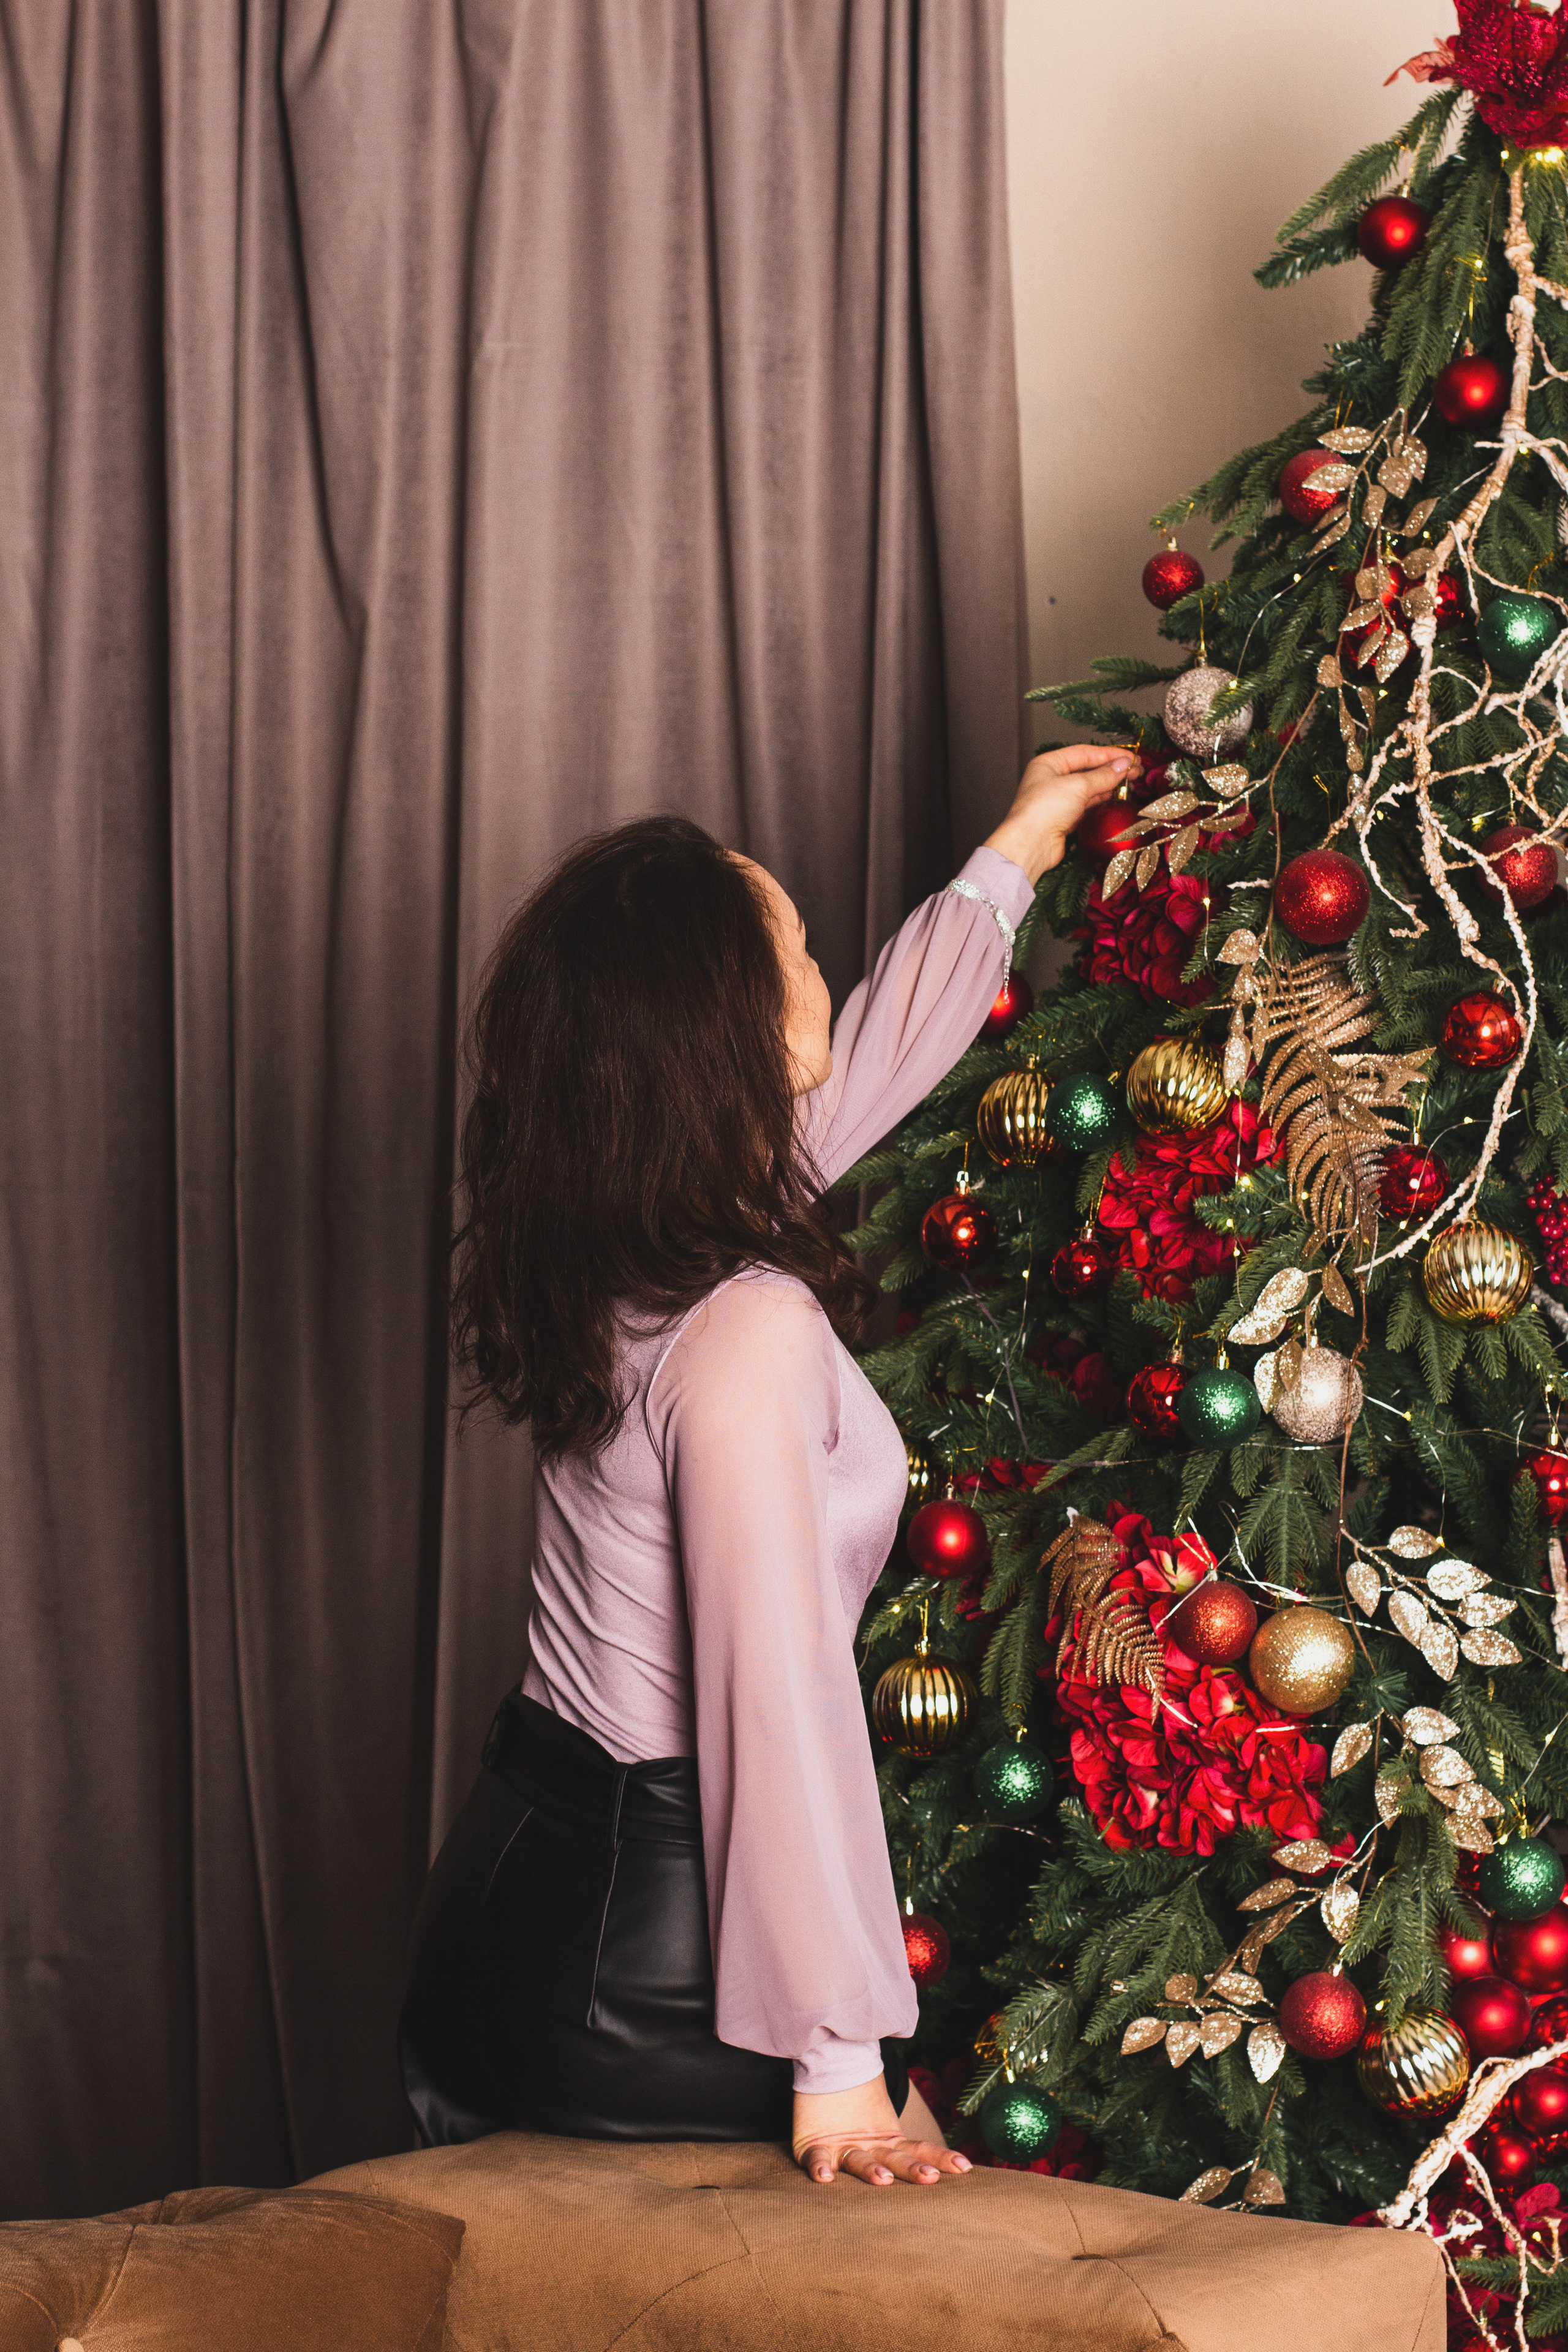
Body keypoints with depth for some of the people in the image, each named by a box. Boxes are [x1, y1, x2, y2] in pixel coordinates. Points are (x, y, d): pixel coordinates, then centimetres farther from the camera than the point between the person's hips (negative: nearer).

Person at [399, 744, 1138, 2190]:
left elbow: (859, 1071, 23)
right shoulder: (749, 1337, -23)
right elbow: (779, 1707, -24)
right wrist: (839, 2059, -19)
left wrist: (1015, 855, 35)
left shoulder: (613, 1261, 4)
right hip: (639, 1949, -9)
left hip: (508, 1895, 9)